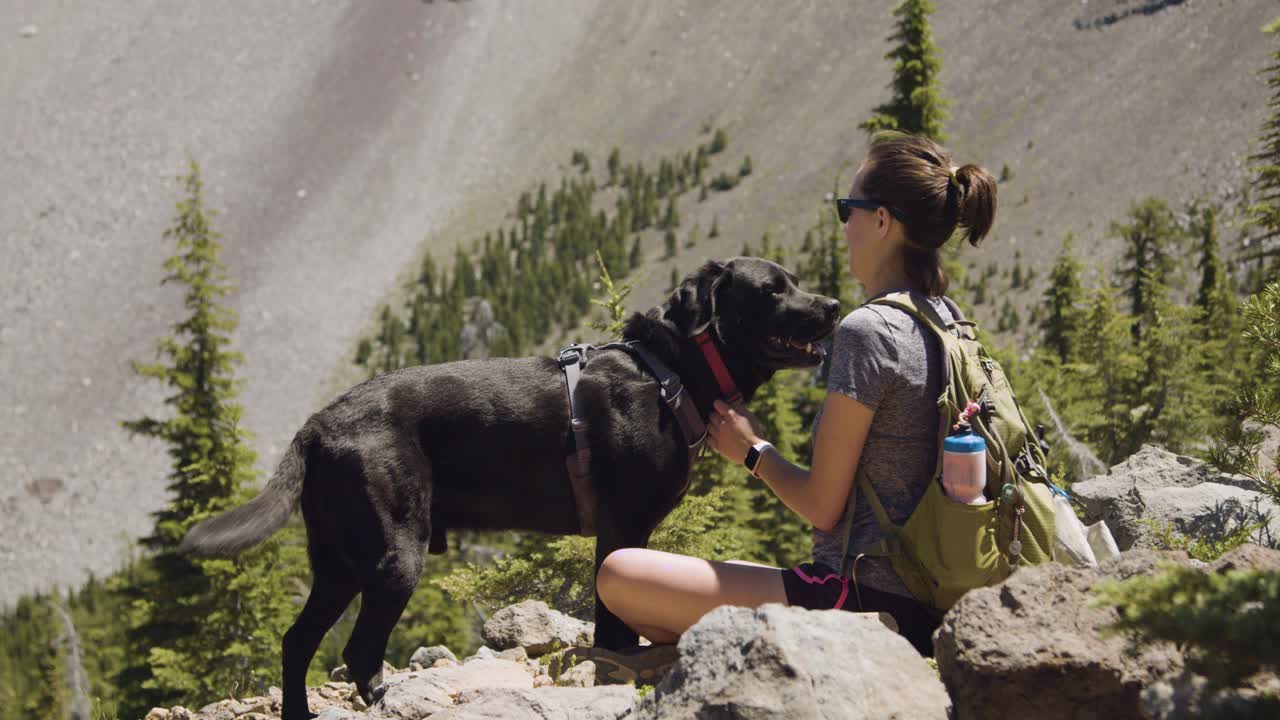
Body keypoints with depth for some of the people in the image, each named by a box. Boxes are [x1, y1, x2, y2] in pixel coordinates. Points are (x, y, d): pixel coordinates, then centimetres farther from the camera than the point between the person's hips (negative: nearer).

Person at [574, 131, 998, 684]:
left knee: (618, 575, -13)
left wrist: (753, 449, 3)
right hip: (923, 602, 10)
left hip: (868, 596, -10)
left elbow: (821, 507, -14)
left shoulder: (867, 331, -16)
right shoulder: (945, 323, 11)